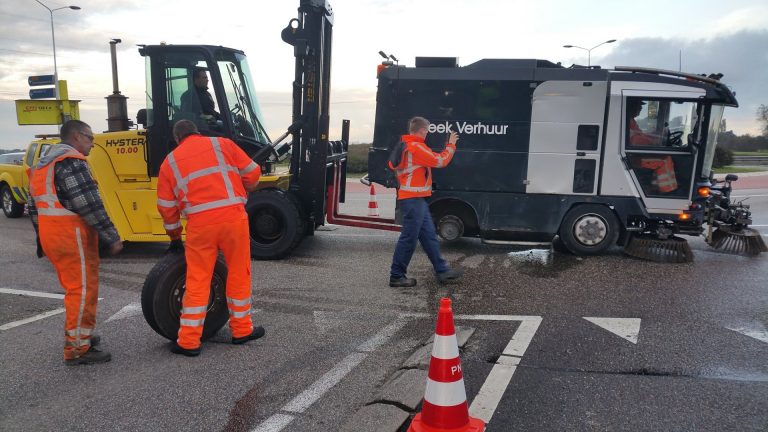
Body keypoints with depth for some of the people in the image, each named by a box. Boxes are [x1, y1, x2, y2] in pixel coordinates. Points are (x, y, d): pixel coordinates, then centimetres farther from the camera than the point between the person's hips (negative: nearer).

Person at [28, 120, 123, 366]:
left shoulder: (44, 165, 19)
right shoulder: (71, 162, -13)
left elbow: (35, 208, 23)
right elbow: (89, 205, -20)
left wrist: (42, 241, 29)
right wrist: (112, 237, -17)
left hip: (51, 237, 10)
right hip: (73, 237, -10)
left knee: (75, 288, 21)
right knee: (83, 291, -4)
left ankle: (79, 335, 34)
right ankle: (77, 350, 1)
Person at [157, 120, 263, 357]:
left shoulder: (170, 162, 15)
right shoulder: (222, 144, 12)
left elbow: (166, 206, 15)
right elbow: (252, 174, 9)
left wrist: (174, 234, 31)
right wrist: (239, 192, 29)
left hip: (200, 223, 1)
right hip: (233, 216, 0)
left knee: (197, 282, 8)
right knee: (239, 274, 13)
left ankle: (189, 341, 13)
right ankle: (242, 330, 25)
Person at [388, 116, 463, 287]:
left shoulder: (403, 146, 13)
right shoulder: (416, 147, -15)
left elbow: (392, 164, 21)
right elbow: (440, 161, -12)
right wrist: (451, 145, 3)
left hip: (416, 199, 10)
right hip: (414, 200, -10)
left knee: (429, 236, 12)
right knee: (409, 238, -5)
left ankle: (442, 270, 19)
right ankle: (396, 276, 2)